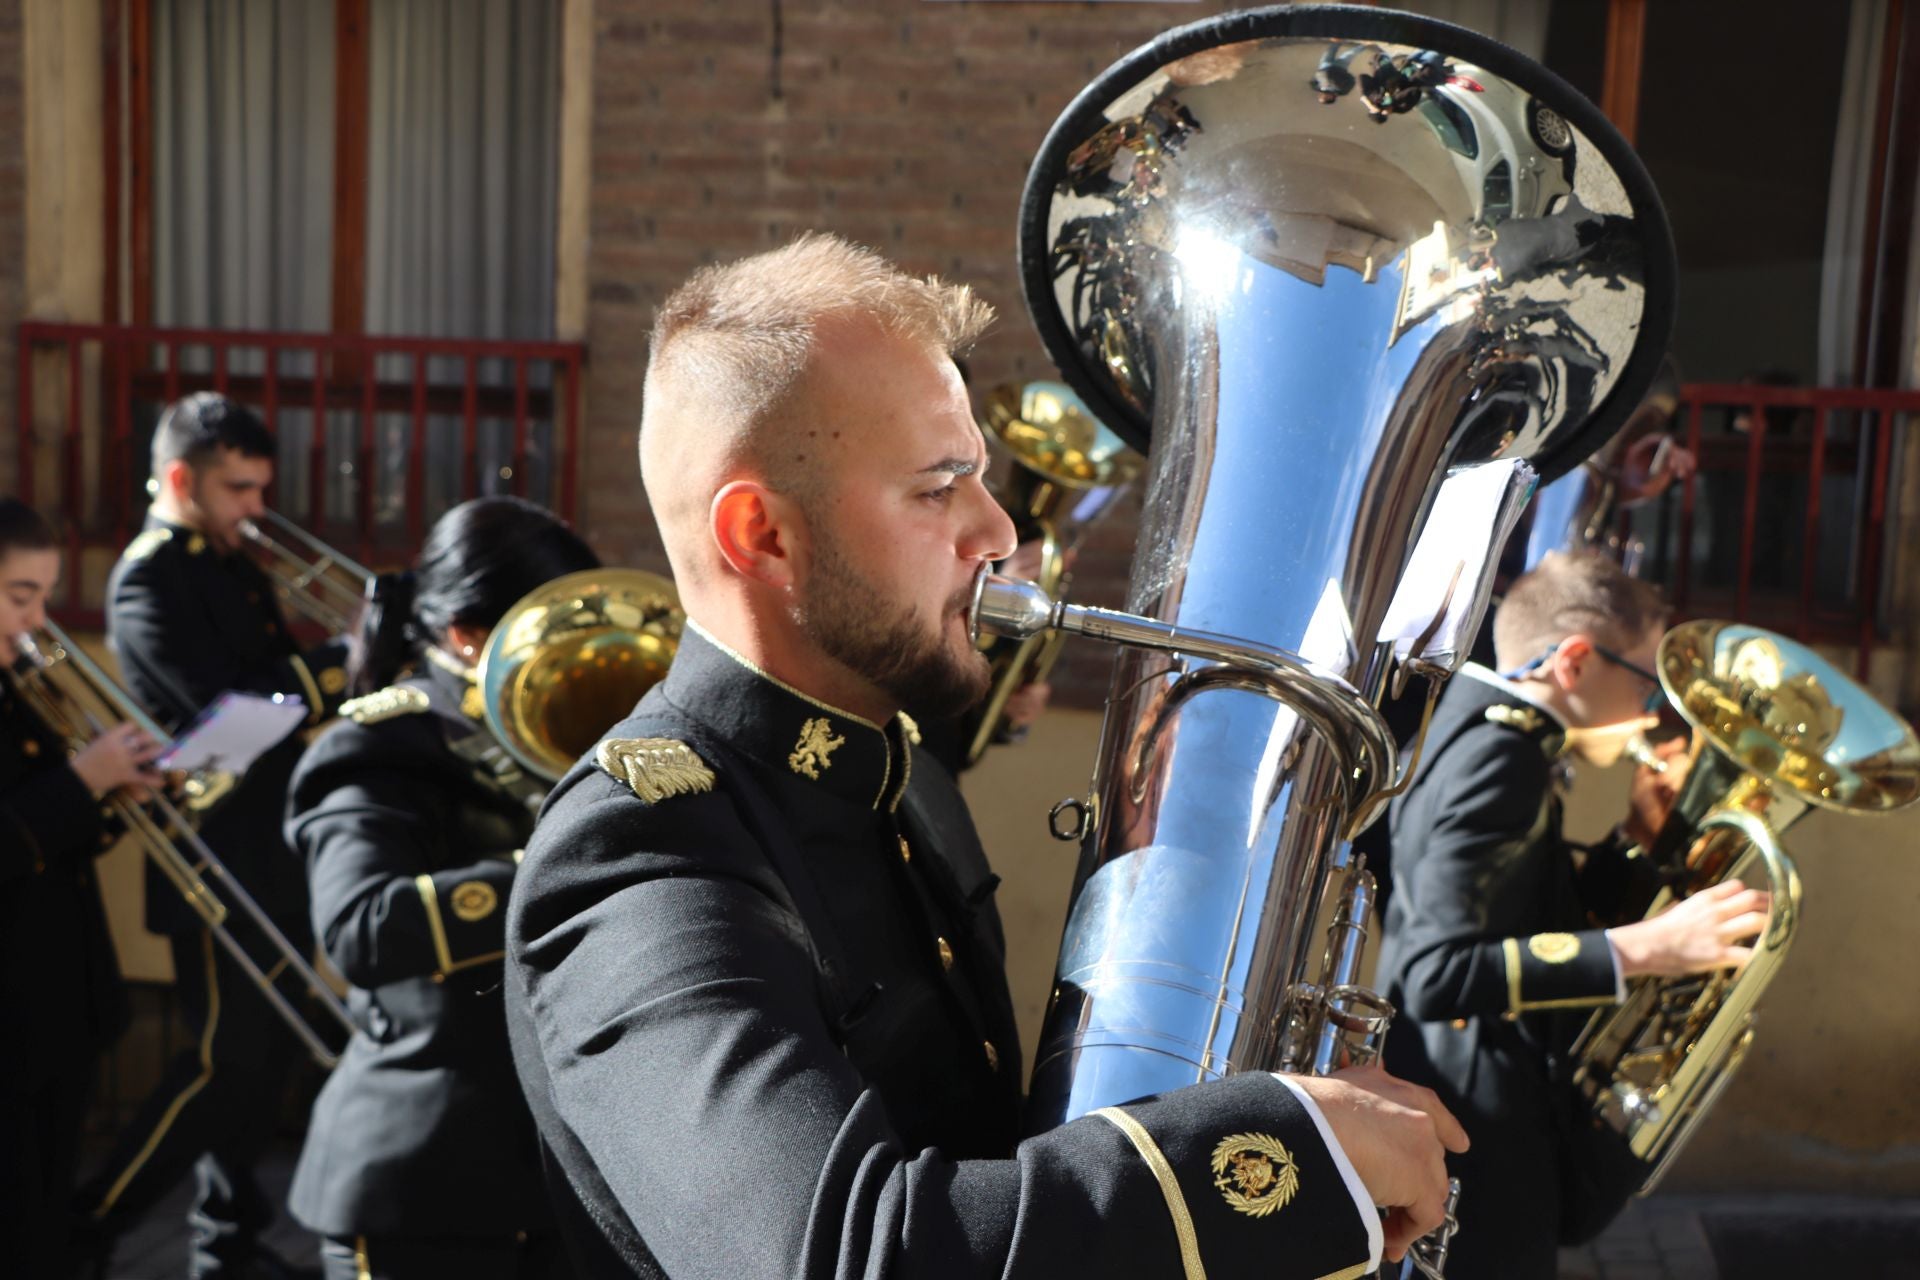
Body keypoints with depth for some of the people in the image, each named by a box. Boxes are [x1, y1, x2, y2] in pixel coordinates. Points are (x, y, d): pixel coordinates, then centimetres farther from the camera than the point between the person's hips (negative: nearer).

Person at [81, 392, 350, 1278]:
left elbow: (278, 685, 13)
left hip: (277, 856, 8)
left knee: (268, 1051, 13)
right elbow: (225, 706, -24)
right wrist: (348, 656, -24)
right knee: (225, 1060, -3)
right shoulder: (148, 579, -13)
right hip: (219, 865, -8)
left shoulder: (233, 567, 13)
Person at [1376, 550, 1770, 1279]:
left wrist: (1636, 839, 5)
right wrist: (1641, 949, -31)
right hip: (1478, 1129, -10)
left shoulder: (1478, 726, 10)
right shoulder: (1499, 754, -21)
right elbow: (1438, 971, -30)